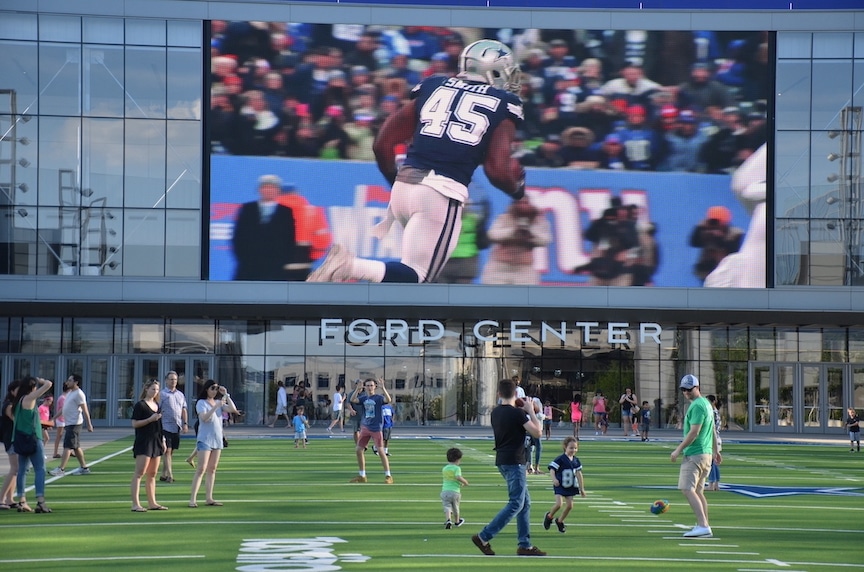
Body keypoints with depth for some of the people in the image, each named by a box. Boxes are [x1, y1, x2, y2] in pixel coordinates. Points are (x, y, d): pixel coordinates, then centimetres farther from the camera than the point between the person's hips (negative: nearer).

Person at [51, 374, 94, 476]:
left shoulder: (79, 394, -13)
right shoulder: (70, 393, 16)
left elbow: (85, 410, -16)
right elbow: (64, 408, 25)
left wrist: (89, 425, -18)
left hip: (74, 424, -10)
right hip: (69, 423, 10)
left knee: (67, 446, -12)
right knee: (76, 447, 13)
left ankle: (61, 469, -15)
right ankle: (84, 468, 19)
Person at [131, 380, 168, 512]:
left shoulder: (157, 406, 17)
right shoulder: (140, 405, -6)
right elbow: (134, 424, -11)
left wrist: (163, 441, 18)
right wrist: (150, 419, -19)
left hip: (156, 443, 8)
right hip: (143, 443, -8)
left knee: (152, 474, 11)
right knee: (139, 473, -10)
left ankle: (152, 503, 16)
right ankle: (135, 504, -13)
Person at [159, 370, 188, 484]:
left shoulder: (180, 395, 14)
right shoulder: (162, 394, -4)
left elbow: (184, 410, 19)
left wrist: (185, 423, 9)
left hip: (177, 427, 6)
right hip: (166, 427, -6)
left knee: (171, 451, 9)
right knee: (167, 450, -10)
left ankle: (164, 475, 16)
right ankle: (169, 476, -14)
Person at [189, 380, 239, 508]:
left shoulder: (219, 403, 12)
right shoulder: (201, 403, -5)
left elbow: (233, 409, 0)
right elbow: (204, 417, -20)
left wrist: (226, 395, -2)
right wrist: (216, 407, -25)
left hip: (217, 440, 6)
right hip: (205, 439, -6)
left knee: (212, 469, 8)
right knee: (201, 469, -11)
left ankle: (209, 498, 11)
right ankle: (192, 499, -12)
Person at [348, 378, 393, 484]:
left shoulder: (378, 398, -5)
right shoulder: (363, 398, 8)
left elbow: (388, 400, -24)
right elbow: (353, 400, -9)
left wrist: (383, 387, -31)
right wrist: (357, 388, -20)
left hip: (376, 428, -6)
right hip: (365, 428, 6)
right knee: (358, 450, 7)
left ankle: (388, 476, -2)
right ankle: (362, 476, 19)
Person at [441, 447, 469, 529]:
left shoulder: (444, 468, 14)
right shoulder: (457, 468, -7)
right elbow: (458, 477, -23)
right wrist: (465, 482, -4)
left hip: (445, 491, 3)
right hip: (455, 491, -3)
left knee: (447, 507, -5)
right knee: (455, 507, 18)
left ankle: (448, 520, -30)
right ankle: (457, 521, 37)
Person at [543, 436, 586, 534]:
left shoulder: (576, 461, 5)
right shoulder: (560, 459, -13)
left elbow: (579, 474, 8)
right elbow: (552, 470, -17)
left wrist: (581, 489, 9)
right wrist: (554, 479, -37)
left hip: (570, 486, 6)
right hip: (560, 486, -6)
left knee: (569, 505, 1)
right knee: (559, 504, -19)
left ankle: (559, 521, 24)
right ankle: (549, 516, 10)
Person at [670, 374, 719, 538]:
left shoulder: (697, 406, -14)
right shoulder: (706, 403, 17)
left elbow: (694, 432, -20)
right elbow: (713, 429, 24)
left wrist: (679, 449, -16)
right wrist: (715, 450, 29)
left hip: (694, 455, -11)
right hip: (706, 453, 11)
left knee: (687, 489, -16)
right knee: (697, 491, 15)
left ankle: (703, 526, -24)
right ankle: (704, 526, 15)